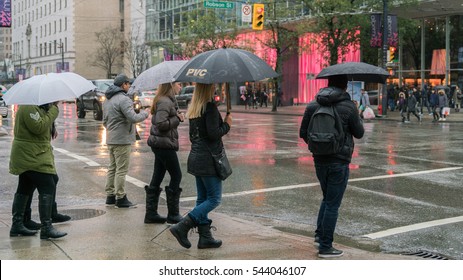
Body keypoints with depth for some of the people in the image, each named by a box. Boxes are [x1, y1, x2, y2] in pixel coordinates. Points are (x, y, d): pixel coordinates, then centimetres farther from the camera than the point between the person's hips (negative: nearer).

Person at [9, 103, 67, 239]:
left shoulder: (37, 106, 15)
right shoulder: (29, 108, -18)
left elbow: (44, 124, 16)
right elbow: (39, 127, -26)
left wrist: (52, 107, 4)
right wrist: (53, 110, -20)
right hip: (33, 156, -12)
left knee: (24, 190, 15)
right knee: (47, 188, -11)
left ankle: (17, 225, 22)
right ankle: (46, 227, -10)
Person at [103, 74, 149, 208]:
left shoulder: (107, 100, 14)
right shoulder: (123, 99, -16)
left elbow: (105, 120, 21)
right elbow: (133, 118, -23)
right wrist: (144, 113, -7)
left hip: (110, 140, 9)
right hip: (122, 140, -9)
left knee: (112, 168, 15)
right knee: (121, 170, -4)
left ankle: (110, 195, 20)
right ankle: (120, 198, 0)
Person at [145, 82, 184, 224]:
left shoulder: (167, 100, 15)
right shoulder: (165, 102, -16)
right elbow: (161, 124, -25)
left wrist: (177, 117, 3)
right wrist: (177, 118, -13)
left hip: (159, 144, 10)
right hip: (165, 144, -10)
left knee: (157, 178, 10)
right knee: (176, 176, -1)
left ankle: (151, 214, 14)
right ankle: (173, 215, 7)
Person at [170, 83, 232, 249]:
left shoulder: (193, 109, 11)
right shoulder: (210, 107, -15)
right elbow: (213, 134, -20)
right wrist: (227, 125, -4)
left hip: (195, 156, 9)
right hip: (208, 159, -9)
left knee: (202, 198, 12)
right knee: (214, 199, -2)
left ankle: (205, 237, 14)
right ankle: (182, 227, -10)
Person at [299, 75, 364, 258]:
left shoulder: (313, 105, 2)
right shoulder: (348, 107, -12)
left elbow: (303, 132, 5)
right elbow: (359, 133, -2)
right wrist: (358, 119, 17)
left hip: (319, 160, 5)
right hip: (339, 162, -5)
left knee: (327, 198, 25)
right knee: (332, 204, 2)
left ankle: (320, 234, 22)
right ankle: (325, 247, 7)